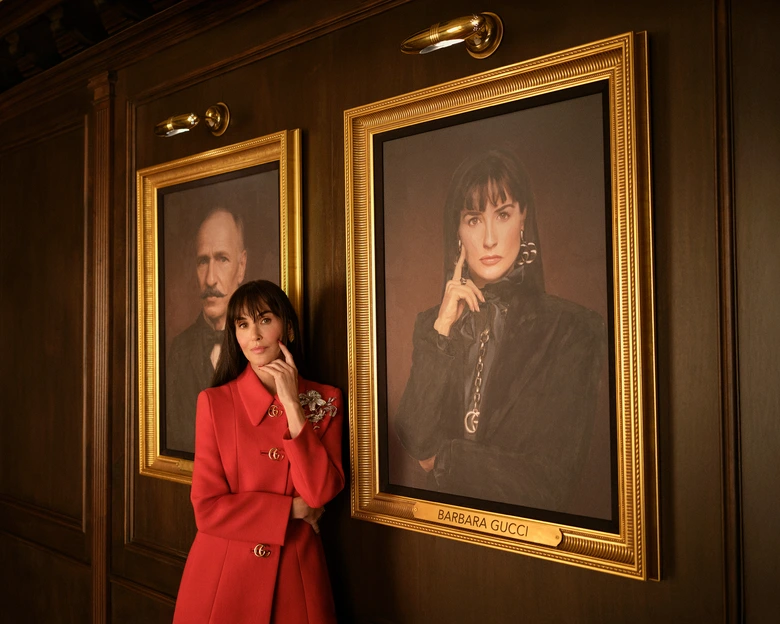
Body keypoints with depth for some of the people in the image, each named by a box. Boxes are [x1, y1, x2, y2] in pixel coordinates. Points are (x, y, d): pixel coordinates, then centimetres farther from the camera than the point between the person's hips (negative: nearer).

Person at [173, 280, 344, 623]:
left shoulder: (324, 401, -1)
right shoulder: (213, 402, -4)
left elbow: (321, 494, -13)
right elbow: (207, 508, -8)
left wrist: (292, 404, -15)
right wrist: (291, 509, -10)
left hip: (295, 574, 1)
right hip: (222, 576, -1)